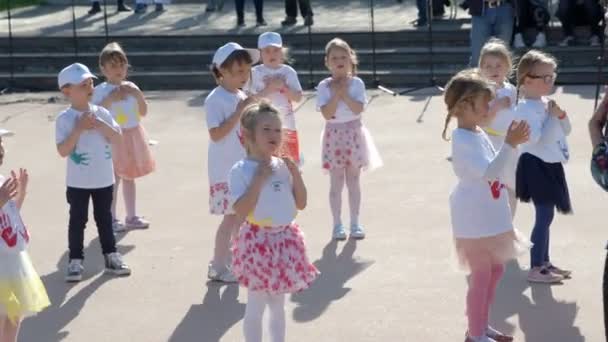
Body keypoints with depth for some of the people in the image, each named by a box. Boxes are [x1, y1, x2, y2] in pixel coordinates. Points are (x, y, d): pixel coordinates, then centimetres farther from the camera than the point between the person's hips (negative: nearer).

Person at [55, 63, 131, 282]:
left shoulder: (101, 113, -1)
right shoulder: (65, 119, -12)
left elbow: (117, 138, -3)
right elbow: (63, 151, -18)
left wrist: (100, 124, -17)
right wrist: (79, 129, -24)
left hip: (104, 179, 3)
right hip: (78, 182, -3)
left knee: (104, 218, 14)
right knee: (77, 221, 4)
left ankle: (111, 257, 23)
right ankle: (75, 261, 11)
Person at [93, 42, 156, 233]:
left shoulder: (130, 88, 6)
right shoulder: (101, 90, -10)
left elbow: (143, 112, 7)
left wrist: (138, 93, -7)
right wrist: (110, 99, -24)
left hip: (132, 137, 6)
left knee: (128, 177, 15)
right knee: (113, 179, -3)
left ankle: (132, 217, 24)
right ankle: (111, 220, 6)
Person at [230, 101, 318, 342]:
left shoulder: (283, 166, 5)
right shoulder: (241, 171, -12)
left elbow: (301, 204, 6)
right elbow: (241, 210, -21)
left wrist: (295, 173, -6)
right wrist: (259, 180, -22)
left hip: (285, 241, 5)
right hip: (259, 242, -5)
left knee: (278, 305, 16)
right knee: (256, 306, 2)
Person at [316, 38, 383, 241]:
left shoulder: (356, 84, -3)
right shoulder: (324, 87, -5)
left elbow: (358, 109, -15)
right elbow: (326, 114, -15)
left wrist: (344, 93, -17)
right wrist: (337, 94, -19)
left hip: (353, 134, 1)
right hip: (334, 135, -1)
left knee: (353, 180, 8)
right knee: (336, 182, 4)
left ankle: (355, 223, 16)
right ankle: (337, 224, 13)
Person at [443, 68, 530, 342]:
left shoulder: (479, 133, 8)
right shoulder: (463, 140, -23)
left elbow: (498, 168, 21)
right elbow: (488, 172, -32)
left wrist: (512, 143, 11)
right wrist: (510, 145, -34)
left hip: (488, 216, 10)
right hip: (475, 220, -10)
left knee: (495, 270, 18)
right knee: (481, 275, -2)